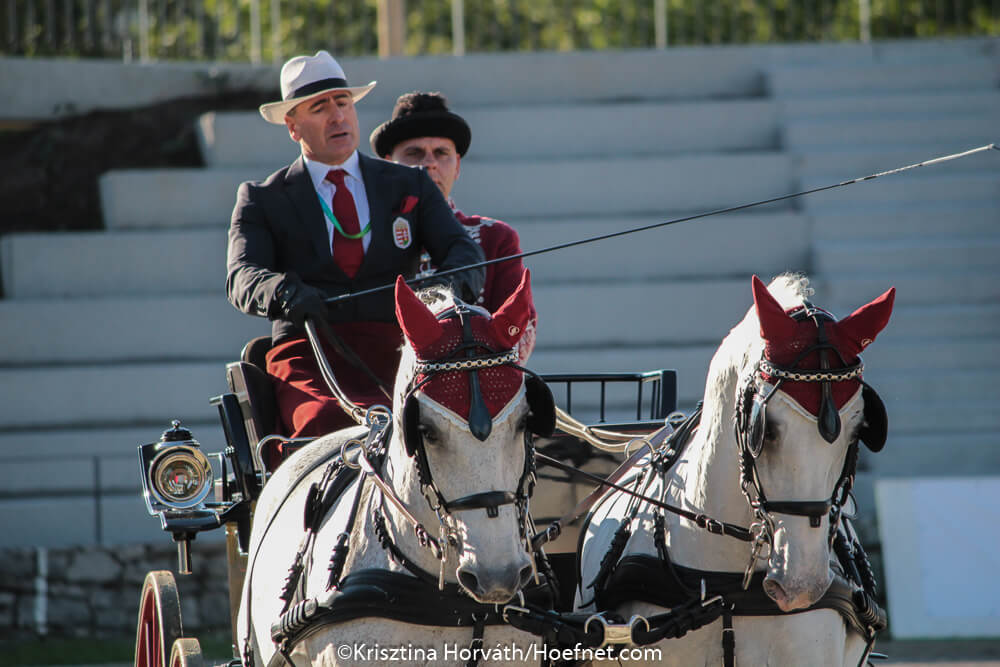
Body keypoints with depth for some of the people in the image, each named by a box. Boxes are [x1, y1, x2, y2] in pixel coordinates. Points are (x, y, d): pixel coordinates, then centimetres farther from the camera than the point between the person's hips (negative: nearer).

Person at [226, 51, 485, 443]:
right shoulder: (263, 200, 16)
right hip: (308, 358, -1)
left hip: (396, 354, 1)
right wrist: (284, 292, -25)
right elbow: (243, 277, 0)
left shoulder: (411, 186, 21)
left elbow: (462, 250, 7)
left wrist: (450, 282, -20)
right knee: (327, 421, -38)